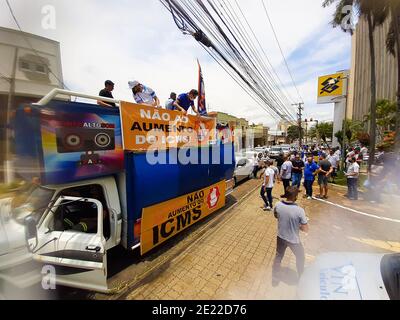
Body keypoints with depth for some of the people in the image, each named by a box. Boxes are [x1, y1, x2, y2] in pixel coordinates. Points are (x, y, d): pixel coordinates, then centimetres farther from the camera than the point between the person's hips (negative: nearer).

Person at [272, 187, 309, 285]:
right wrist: (298, 225, 0)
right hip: (294, 240, -2)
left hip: (281, 237, 3)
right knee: (300, 257, 30)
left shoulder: (278, 205, -18)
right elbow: (305, 229, -18)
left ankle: (274, 279, 41)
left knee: (278, 257, 24)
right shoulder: (299, 210, -29)